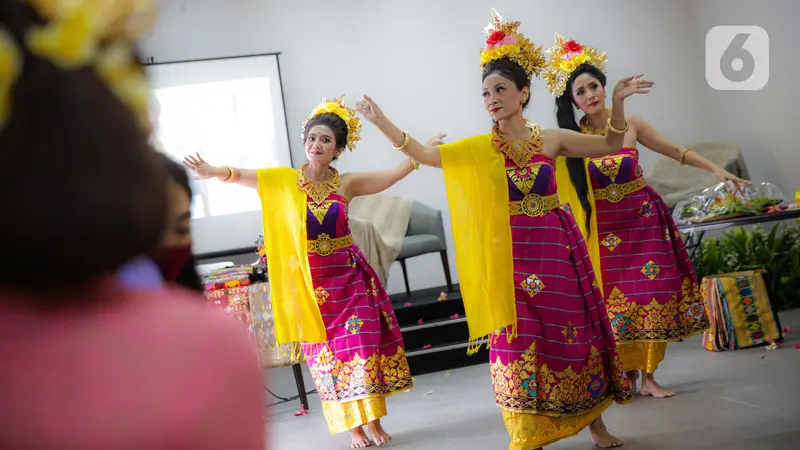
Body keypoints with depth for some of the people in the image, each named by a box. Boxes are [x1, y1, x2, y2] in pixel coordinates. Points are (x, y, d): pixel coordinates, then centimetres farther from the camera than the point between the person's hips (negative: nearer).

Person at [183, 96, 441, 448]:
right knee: (328, 350, 4)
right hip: (310, 280, -1)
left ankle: (374, 421, 13)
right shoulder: (287, 180, -3)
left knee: (362, 344, -1)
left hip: (348, 274, 1)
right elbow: (244, 176, -17)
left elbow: (395, 174, -2)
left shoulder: (347, 184, 1)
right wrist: (217, 172, -34)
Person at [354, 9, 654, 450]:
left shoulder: (551, 139, 2)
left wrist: (617, 103, -2)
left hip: (558, 250, 1)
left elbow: (610, 145, 13)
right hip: (512, 256, -1)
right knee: (520, 345, -2)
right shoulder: (479, 148, -1)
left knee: (576, 338, 8)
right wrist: (381, 122, -19)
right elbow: (425, 154, -10)